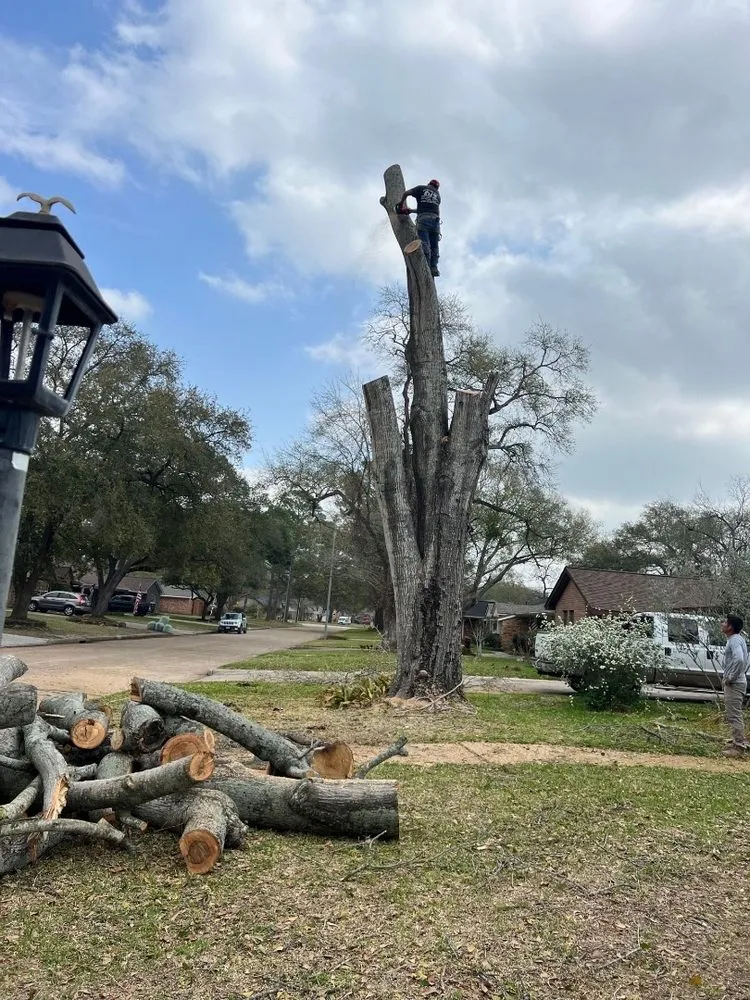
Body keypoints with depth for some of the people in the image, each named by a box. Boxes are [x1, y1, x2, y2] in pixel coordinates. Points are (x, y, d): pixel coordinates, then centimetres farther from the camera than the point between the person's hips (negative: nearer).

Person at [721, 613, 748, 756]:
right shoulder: (737, 639, 13)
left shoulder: (734, 641, -18)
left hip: (734, 684, -11)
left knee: (734, 716, -6)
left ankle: (739, 747, -2)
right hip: (735, 682, 11)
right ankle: (738, 742, 28)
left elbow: (739, 659, -34)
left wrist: (730, 678, -24)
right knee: (734, 715, 19)